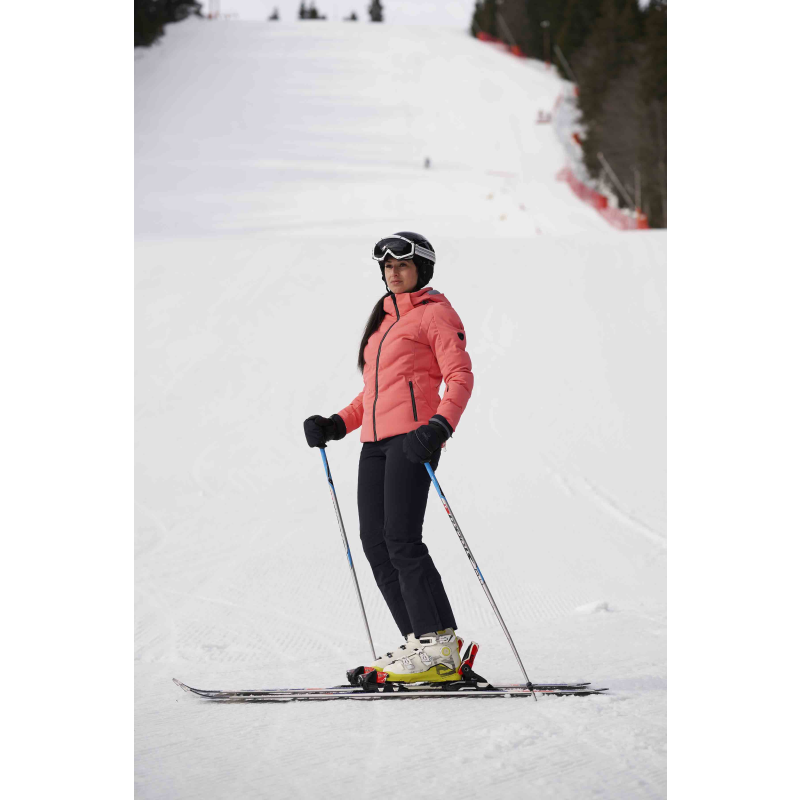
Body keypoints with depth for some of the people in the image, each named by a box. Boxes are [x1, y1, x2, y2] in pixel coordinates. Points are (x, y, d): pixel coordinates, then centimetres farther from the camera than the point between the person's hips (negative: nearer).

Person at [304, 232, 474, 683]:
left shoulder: (435, 313, 1)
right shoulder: (384, 319, 25)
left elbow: (460, 378, -9)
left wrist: (439, 426, -25)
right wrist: (337, 425, 14)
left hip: (413, 437, -8)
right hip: (376, 441, 8)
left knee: (402, 541, -15)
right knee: (375, 543, 1)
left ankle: (441, 648, -13)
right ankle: (420, 644, 4)